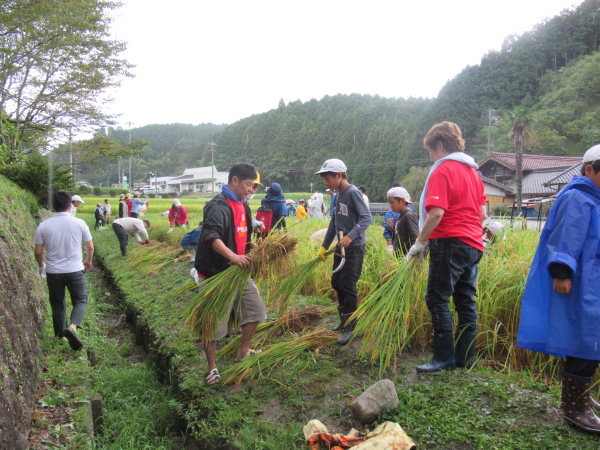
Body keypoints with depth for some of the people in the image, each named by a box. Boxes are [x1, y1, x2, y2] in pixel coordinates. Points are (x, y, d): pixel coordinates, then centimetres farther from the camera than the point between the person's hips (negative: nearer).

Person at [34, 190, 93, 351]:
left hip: (53, 272, 2)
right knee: (80, 300, 11)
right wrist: (88, 261, 20)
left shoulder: (43, 226, -6)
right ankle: (73, 326, -15)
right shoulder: (79, 223, -8)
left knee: (57, 304, 17)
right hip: (75, 270, -2)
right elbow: (90, 248, 0)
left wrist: (41, 265, 20)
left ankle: (61, 337, 26)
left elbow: (38, 252, -1)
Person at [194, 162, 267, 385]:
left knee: (255, 309, 14)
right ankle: (212, 367, 17)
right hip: (217, 274, -9)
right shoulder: (218, 206, -17)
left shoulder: (242, 205, 14)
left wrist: (254, 247, 9)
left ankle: (243, 352, 33)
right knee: (215, 321, 0)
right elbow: (211, 236, -31)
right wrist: (232, 256, -42)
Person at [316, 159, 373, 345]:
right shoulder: (338, 196, 14)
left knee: (347, 286, -7)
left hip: (354, 248, -9)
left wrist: (351, 235, -35)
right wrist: (324, 246, 21)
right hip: (341, 247, 9)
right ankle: (344, 320, 29)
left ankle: (350, 328, 4)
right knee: (336, 283, 14)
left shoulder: (353, 193, -13)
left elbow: (367, 217, -22)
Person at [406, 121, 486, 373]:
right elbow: (482, 213, 18)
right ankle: (465, 357, 19)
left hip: (450, 243, -9)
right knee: (466, 302, 11)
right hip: (473, 244, 9)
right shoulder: (473, 171, 17)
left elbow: (436, 213, -19)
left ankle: (444, 357, 1)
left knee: (437, 299, -3)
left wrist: (420, 243, -13)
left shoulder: (442, 171, -10)